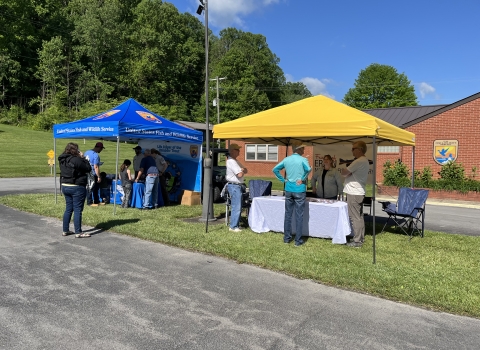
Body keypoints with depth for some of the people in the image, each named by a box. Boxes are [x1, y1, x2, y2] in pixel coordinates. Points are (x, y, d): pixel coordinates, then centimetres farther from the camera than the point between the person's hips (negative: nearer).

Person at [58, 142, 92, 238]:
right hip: (77, 187, -8)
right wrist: (83, 158, -5)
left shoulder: (62, 160, 7)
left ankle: (65, 230, 23)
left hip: (65, 186, 8)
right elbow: (88, 168, -13)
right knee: (78, 210, -2)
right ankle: (78, 233, 1)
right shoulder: (76, 160, -19)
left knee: (68, 209, 16)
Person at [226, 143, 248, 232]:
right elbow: (240, 174, -22)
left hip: (238, 186, 10)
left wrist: (242, 170, -5)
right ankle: (233, 227, -4)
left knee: (237, 207, 14)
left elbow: (245, 170, 16)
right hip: (234, 186, -10)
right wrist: (243, 170, -1)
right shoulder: (231, 161, -16)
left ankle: (235, 225, 21)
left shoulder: (235, 161, 17)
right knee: (236, 207, -9)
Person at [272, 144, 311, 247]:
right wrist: (303, 179, -14)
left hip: (288, 189, 5)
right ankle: (298, 240, 7)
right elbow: (308, 169, -28)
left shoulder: (286, 159, 6)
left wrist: (283, 179, 8)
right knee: (299, 216, 2)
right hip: (299, 190, -5)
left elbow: (275, 169, 8)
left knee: (288, 214, 11)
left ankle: (287, 238, 18)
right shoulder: (303, 160, -9)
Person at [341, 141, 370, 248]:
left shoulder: (359, 161, -18)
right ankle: (361, 238, 24)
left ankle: (357, 241, 0)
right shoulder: (364, 161, 16)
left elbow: (344, 172, -16)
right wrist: (347, 172, -2)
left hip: (354, 193, -11)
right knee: (359, 216, 16)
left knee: (355, 217, -5)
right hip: (359, 192, 11)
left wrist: (343, 170, 3)